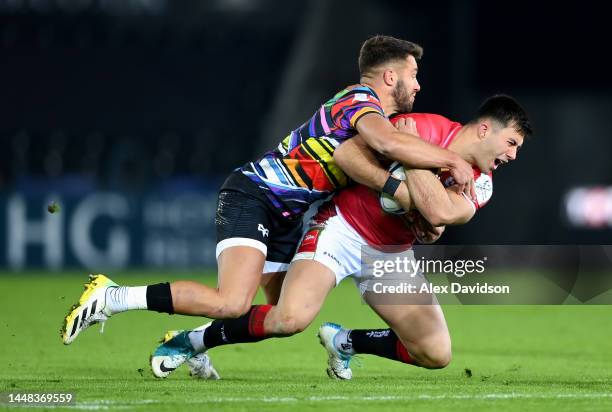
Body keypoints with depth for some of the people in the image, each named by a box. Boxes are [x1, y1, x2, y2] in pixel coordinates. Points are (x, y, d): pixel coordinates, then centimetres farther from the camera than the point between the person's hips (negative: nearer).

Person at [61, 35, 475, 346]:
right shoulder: (358, 101, -16)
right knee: (232, 302, -28)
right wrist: (452, 160, -27)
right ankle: (112, 296, -19)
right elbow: (391, 143, -38)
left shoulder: (366, 110, 15)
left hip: (282, 216, 11)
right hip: (251, 196, -11)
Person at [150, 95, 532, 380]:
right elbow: (347, 153, -18)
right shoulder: (428, 128, -17)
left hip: (391, 253, 6)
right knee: (291, 317, -29)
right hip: (342, 229, -6)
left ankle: (345, 342, 20)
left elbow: (438, 212, -23)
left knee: (436, 354, -3)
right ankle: (193, 342, -7)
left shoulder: (479, 184, -2)